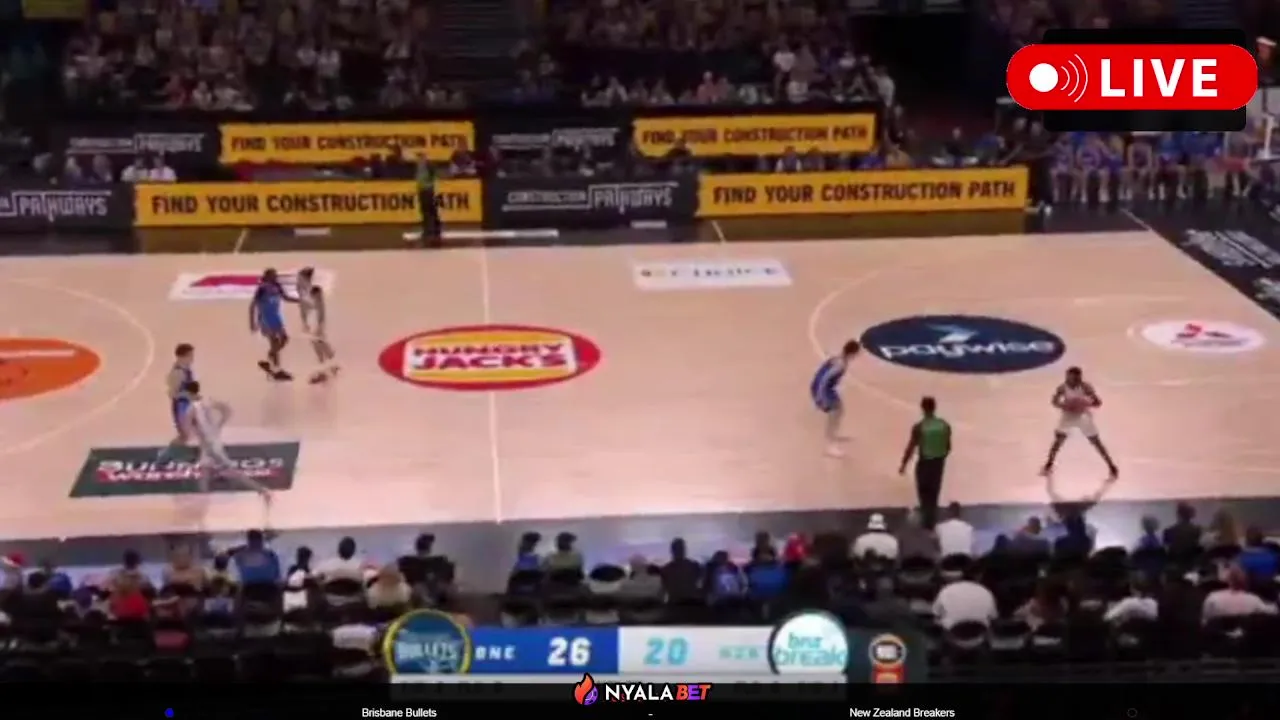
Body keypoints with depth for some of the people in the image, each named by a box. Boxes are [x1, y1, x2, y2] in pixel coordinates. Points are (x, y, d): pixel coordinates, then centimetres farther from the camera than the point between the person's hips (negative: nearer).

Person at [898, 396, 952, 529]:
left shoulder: (918, 427, -18)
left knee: (924, 494, 13)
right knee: (934, 494, 19)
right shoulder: (945, 425, -6)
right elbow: (948, 447, 3)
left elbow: (911, 448, -13)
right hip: (938, 462, 4)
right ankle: (931, 521, 29)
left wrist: (903, 465, 0)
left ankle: (927, 522, 13)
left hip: (924, 463, -4)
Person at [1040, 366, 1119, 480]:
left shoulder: (1085, 387, -25)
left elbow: (1098, 402, -22)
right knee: (1058, 440, 2)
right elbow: (1054, 401, -5)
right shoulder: (1062, 388, -18)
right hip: (1068, 416, 2)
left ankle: (1112, 468, 11)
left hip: (1083, 417, -2)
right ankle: (1048, 465, 22)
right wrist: (1064, 406, -25)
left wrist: (1087, 404, -41)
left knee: (1096, 442, 1)